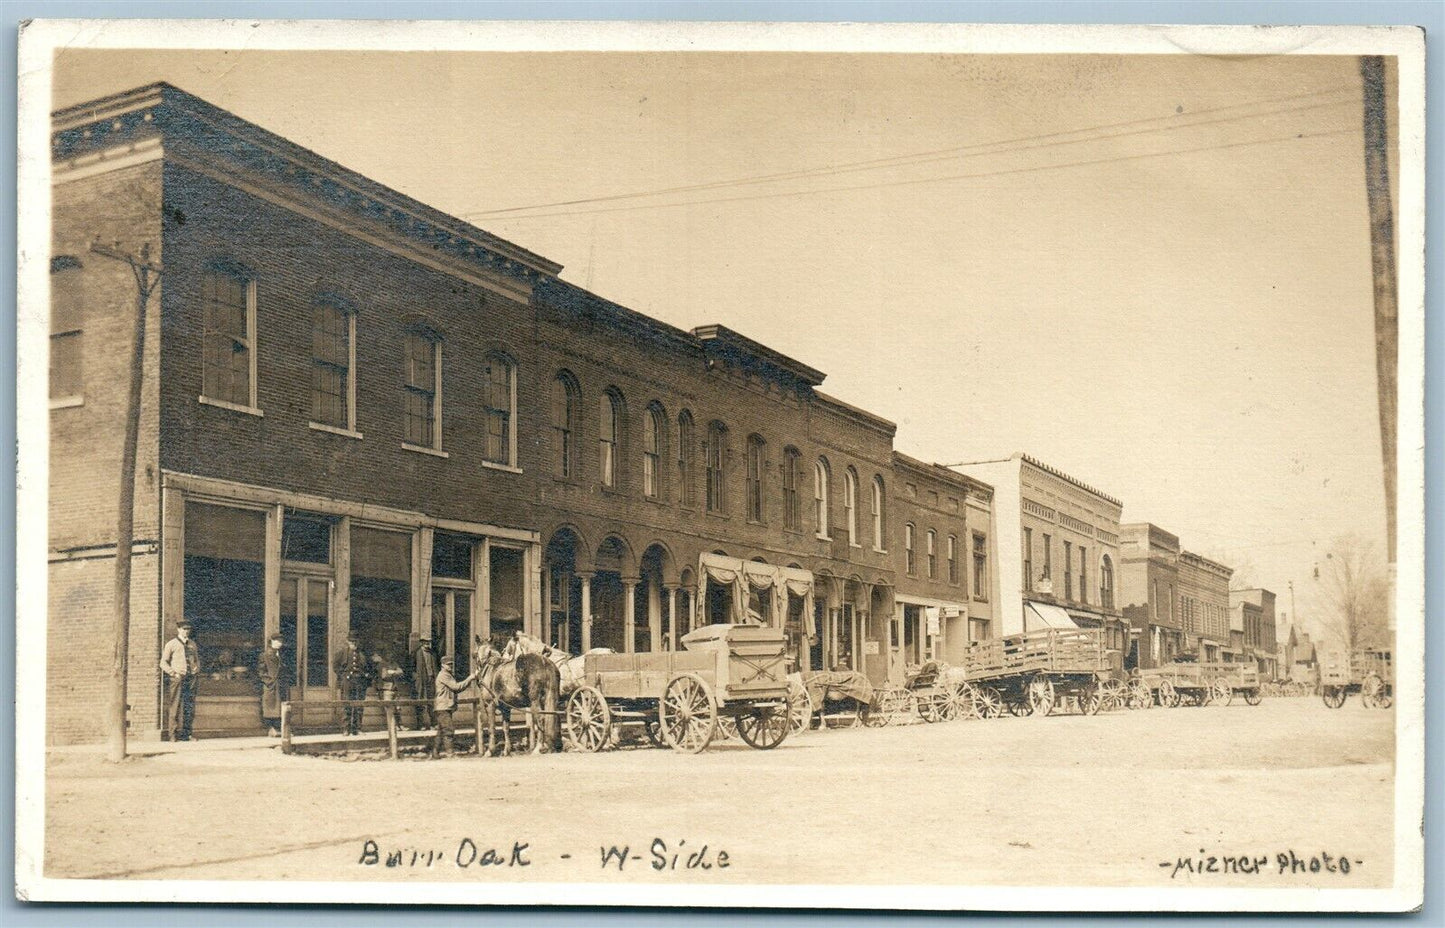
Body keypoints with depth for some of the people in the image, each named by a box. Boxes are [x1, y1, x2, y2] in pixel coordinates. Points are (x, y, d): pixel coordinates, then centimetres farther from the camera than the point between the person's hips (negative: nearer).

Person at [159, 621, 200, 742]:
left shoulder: (192, 644, 17)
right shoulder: (171, 644, 4)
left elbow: (197, 659, 26)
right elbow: (163, 663, 3)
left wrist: (197, 668, 6)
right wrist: (173, 673, -9)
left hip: (191, 677, 4)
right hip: (177, 678, -4)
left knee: (189, 707, 2)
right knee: (175, 707, -7)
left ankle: (186, 734, 8)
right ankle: (173, 734, -4)